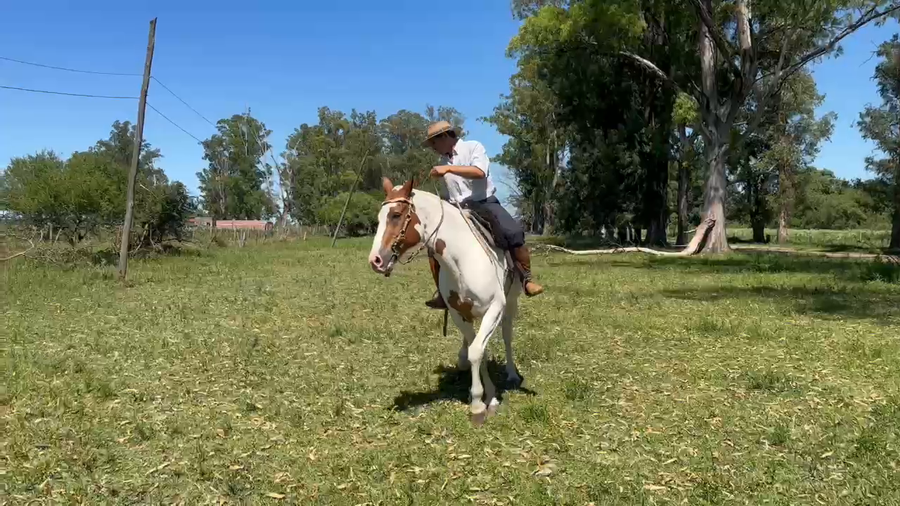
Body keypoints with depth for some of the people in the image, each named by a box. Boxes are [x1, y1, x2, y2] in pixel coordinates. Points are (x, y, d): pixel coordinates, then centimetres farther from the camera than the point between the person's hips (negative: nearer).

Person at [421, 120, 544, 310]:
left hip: (484, 203, -5)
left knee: (513, 233, -30)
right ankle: (442, 293, 2)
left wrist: (448, 169, -24)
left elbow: (479, 172, -22)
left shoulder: (473, 147, -3)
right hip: (458, 210, 6)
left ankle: (527, 280, -14)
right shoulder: (443, 161, 15)